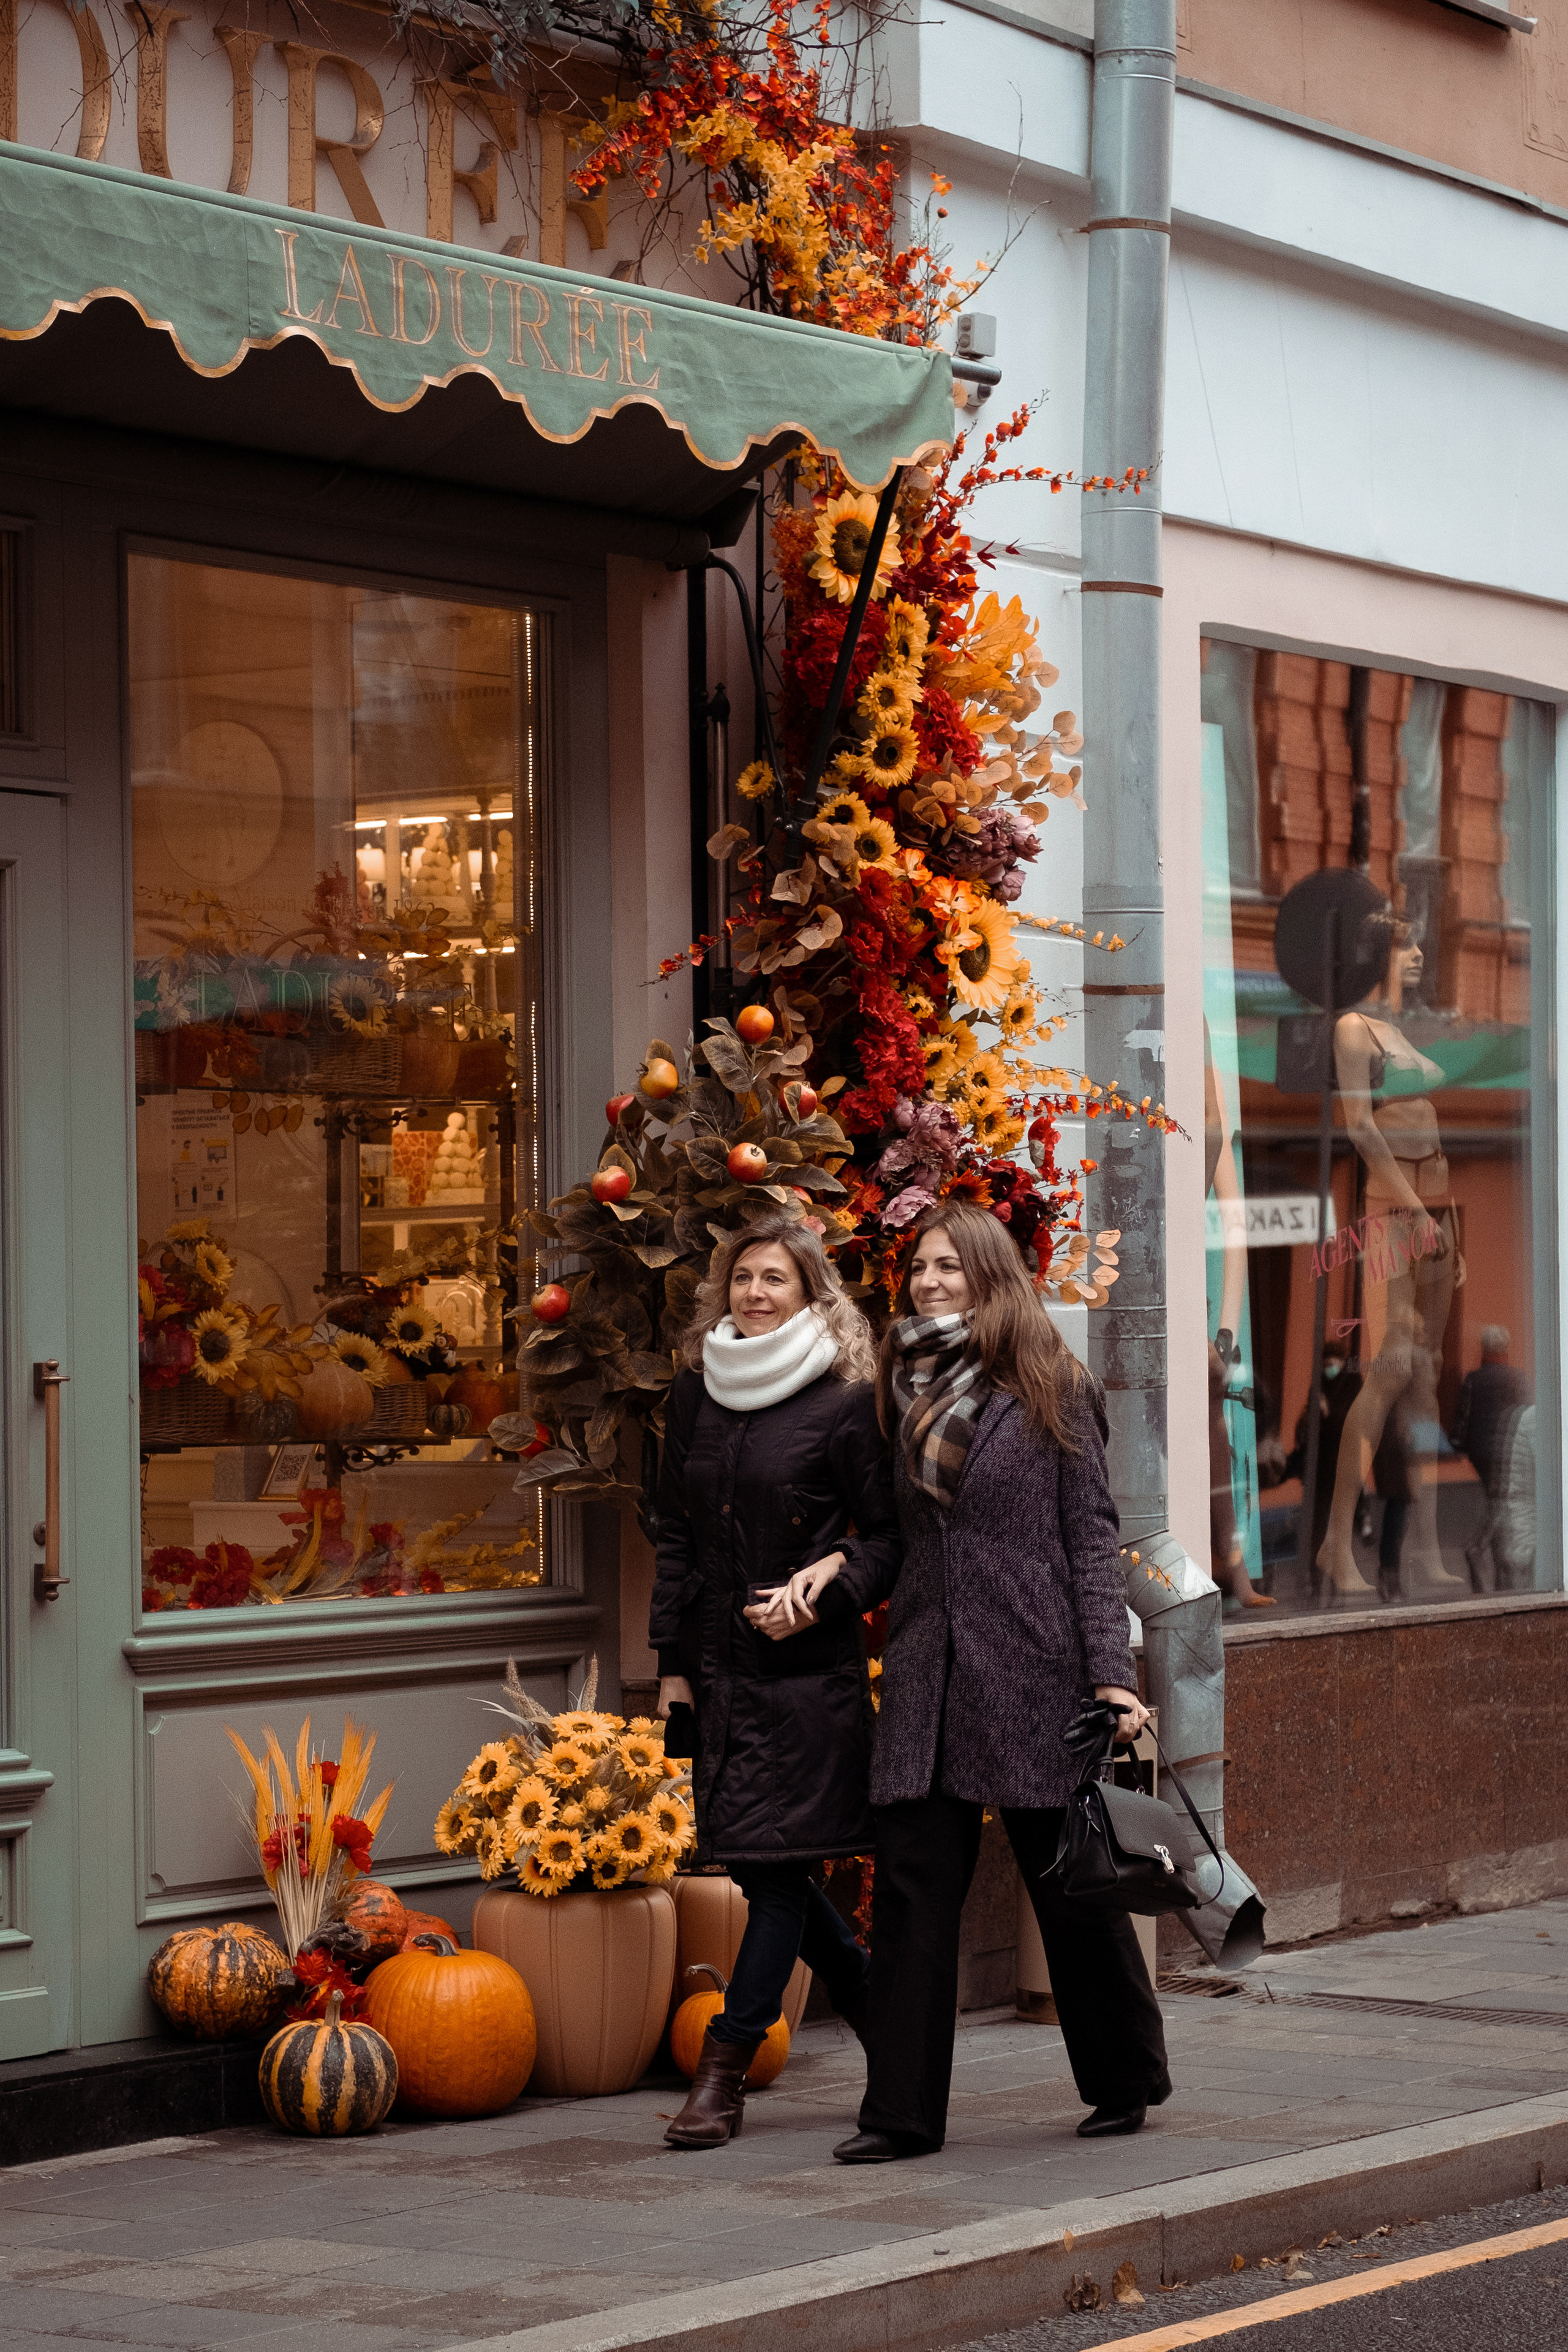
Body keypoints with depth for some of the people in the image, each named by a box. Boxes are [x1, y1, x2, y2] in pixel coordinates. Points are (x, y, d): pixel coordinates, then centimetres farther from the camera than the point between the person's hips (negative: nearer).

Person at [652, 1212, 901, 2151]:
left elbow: (889, 1535, -1)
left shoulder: (844, 1400, -5)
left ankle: (725, 2073, -1)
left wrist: (828, 1596, -16)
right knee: (764, 1866, 7)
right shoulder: (696, 1395, 10)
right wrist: (672, 1664, 10)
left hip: (810, 1663, -5)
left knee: (776, 1862, -6)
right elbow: (676, 1537, 14)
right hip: (719, 1664, 5)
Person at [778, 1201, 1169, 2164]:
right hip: (927, 1672, 4)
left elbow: (1093, 1535, -4)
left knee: (1071, 1884, 5)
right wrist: (837, 1567, 1)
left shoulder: (1049, 1392, -1)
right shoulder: (909, 1391, 13)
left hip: (1033, 1668, -4)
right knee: (913, 1886, -1)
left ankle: (1125, 2082, 22)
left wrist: (1111, 1674, -11)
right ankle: (903, 2110, 3)